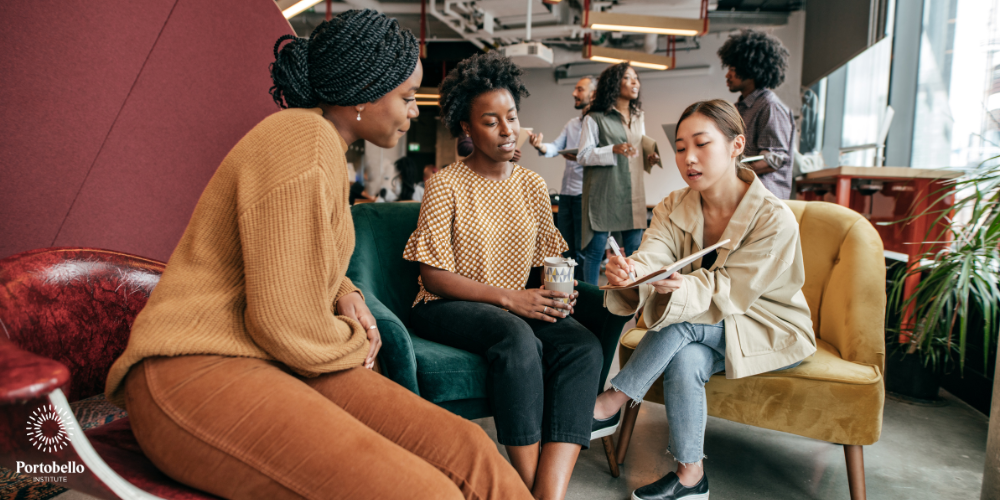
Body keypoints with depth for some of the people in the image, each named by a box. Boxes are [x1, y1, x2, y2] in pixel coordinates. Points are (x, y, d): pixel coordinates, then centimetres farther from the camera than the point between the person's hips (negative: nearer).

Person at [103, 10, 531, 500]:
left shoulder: (325, 142, 16)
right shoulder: (306, 143, -17)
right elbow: (286, 324, -21)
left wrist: (344, 294, 10)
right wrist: (353, 342, -1)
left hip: (276, 364, 9)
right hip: (196, 372, -9)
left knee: (467, 454, -12)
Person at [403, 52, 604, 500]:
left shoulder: (532, 185, 11)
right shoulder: (446, 185, -4)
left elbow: (548, 258, 13)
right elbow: (433, 276, -10)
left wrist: (558, 290, -12)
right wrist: (508, 298, -20)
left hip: (521, 306, 5)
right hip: (448, 308, -4)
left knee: (584, 346, -25)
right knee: (517, 338, -36)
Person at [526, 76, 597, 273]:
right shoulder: (571, 124, 19)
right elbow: (555, 147, 8)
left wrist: (582, 157, -25)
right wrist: (541, 146, -12)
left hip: (584, 193, -8)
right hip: (566, 192, 8)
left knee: (582, 251, -4)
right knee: (566, 249, 14)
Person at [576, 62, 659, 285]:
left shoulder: (638, 118, 19)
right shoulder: (595, 118, 0)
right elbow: (582, 156, -6)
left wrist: (650, 158, 5)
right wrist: (614, 150, -19)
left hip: (633, 192, 5)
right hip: (604, 192, -5)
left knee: (635, 249, 4)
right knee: (597, 247, -2)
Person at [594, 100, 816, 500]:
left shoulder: (774, 219, -24)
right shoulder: (674, 208, -8)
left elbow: (728, 293, -26)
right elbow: (651, 257, -26)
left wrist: (680, 287, -48)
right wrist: (628, 273, -52)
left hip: (771, 333, -4)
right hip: (702, 328, 5)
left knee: (683, 323, -30)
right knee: (685, 361, -28)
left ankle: (609, 403, -19)